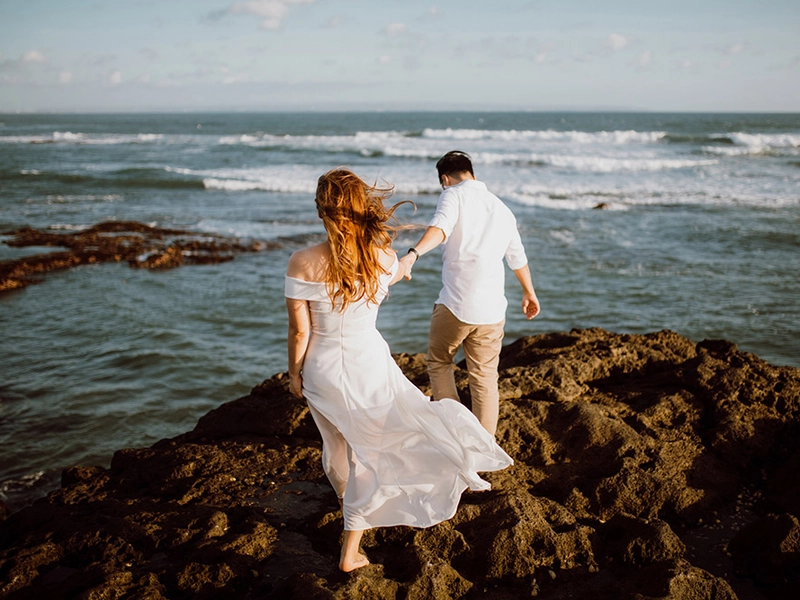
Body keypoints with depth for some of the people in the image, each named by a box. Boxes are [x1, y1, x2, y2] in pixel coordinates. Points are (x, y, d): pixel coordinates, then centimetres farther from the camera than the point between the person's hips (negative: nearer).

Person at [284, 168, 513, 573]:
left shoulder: (302, 264, -21)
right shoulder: (383, 258, -15)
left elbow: (300, 331, -12)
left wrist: (294, 373, 4)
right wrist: (374, 232, 15)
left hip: (322, 370, 1)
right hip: (370, 368, 0)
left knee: (337, 443, 26)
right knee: (368, 453, 14)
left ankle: (346, 498, 58)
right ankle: (351, 552, 20)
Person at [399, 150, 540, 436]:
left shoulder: (454, 195, 0)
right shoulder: (502, 208, 18)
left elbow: (440, 227, -23)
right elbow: (518, 257, 29)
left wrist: (412, 254, -39)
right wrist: (529, 293, 44)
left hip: (455, 305, -4)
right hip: (492, 310, 5)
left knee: (438, 362, 18)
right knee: (485, 379, 12)